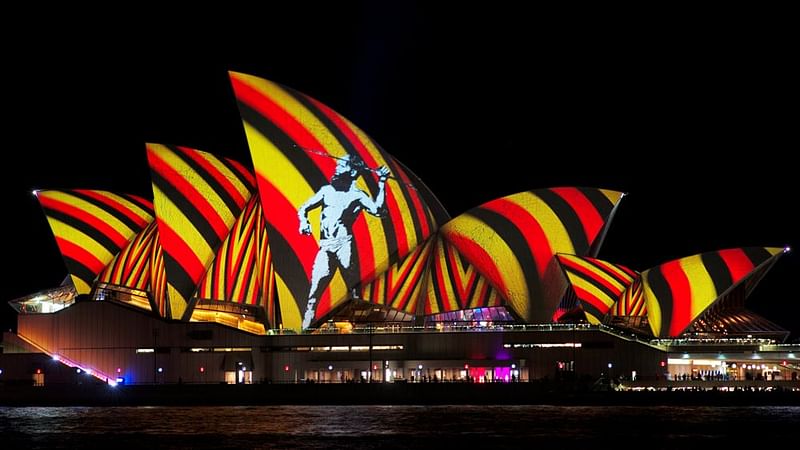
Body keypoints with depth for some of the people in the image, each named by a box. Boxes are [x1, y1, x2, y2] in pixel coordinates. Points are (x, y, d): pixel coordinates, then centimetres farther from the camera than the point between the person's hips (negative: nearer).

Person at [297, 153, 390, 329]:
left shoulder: (357, 195, 7)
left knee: (353, 286, -13)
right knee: (315, 288, -3)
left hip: (344, 244, -3)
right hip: (325, 247, 3)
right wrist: (304, 222, 1)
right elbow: (303, 209, 22)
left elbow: (377, 210, -10)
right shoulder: (327, 190, 18)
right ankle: (306, 327, 0)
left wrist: (382, 183, -10)